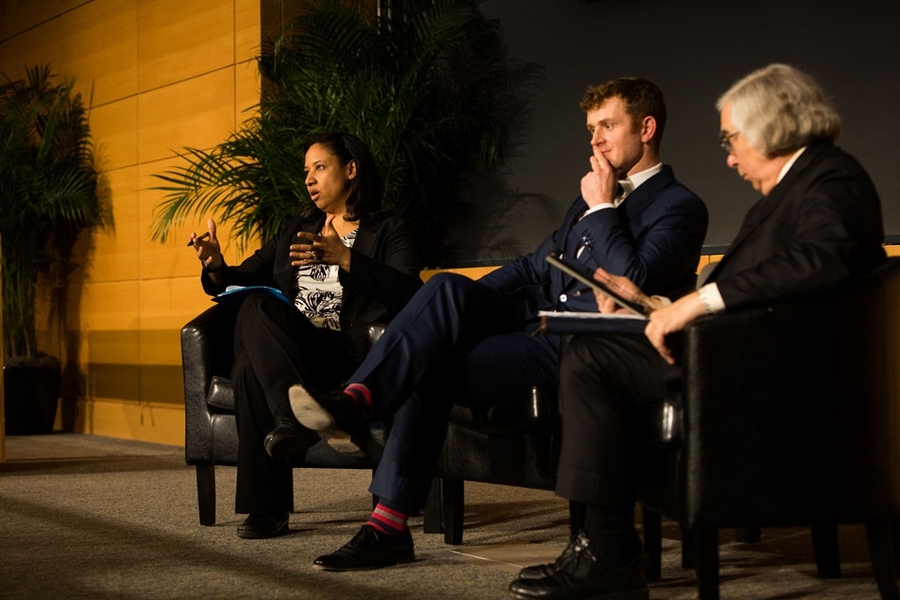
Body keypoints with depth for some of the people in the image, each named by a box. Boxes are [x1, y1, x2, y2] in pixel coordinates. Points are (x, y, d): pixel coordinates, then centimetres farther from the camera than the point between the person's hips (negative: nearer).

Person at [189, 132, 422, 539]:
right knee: (254, 307, -32)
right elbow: (246, 278, 21)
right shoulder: (296, 231, 29)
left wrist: (343, 258, -24)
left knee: (251, 365, -33)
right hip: (287, 350, 5)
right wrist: (216, 266, -3)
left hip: (344, 356, -4)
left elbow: (408, 291, -10)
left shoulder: (389, 231, 10)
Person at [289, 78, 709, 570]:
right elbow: (534, 267, 24)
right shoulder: (592, 197, 24)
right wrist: (458, 306, 12)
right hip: (536, 319, 7)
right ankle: (357, 399, -31)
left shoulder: (680, 208, -1)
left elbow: (632, 285, -18)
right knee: (447, 287, -22)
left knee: (436, 369, -23)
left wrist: (602, 209, -9)